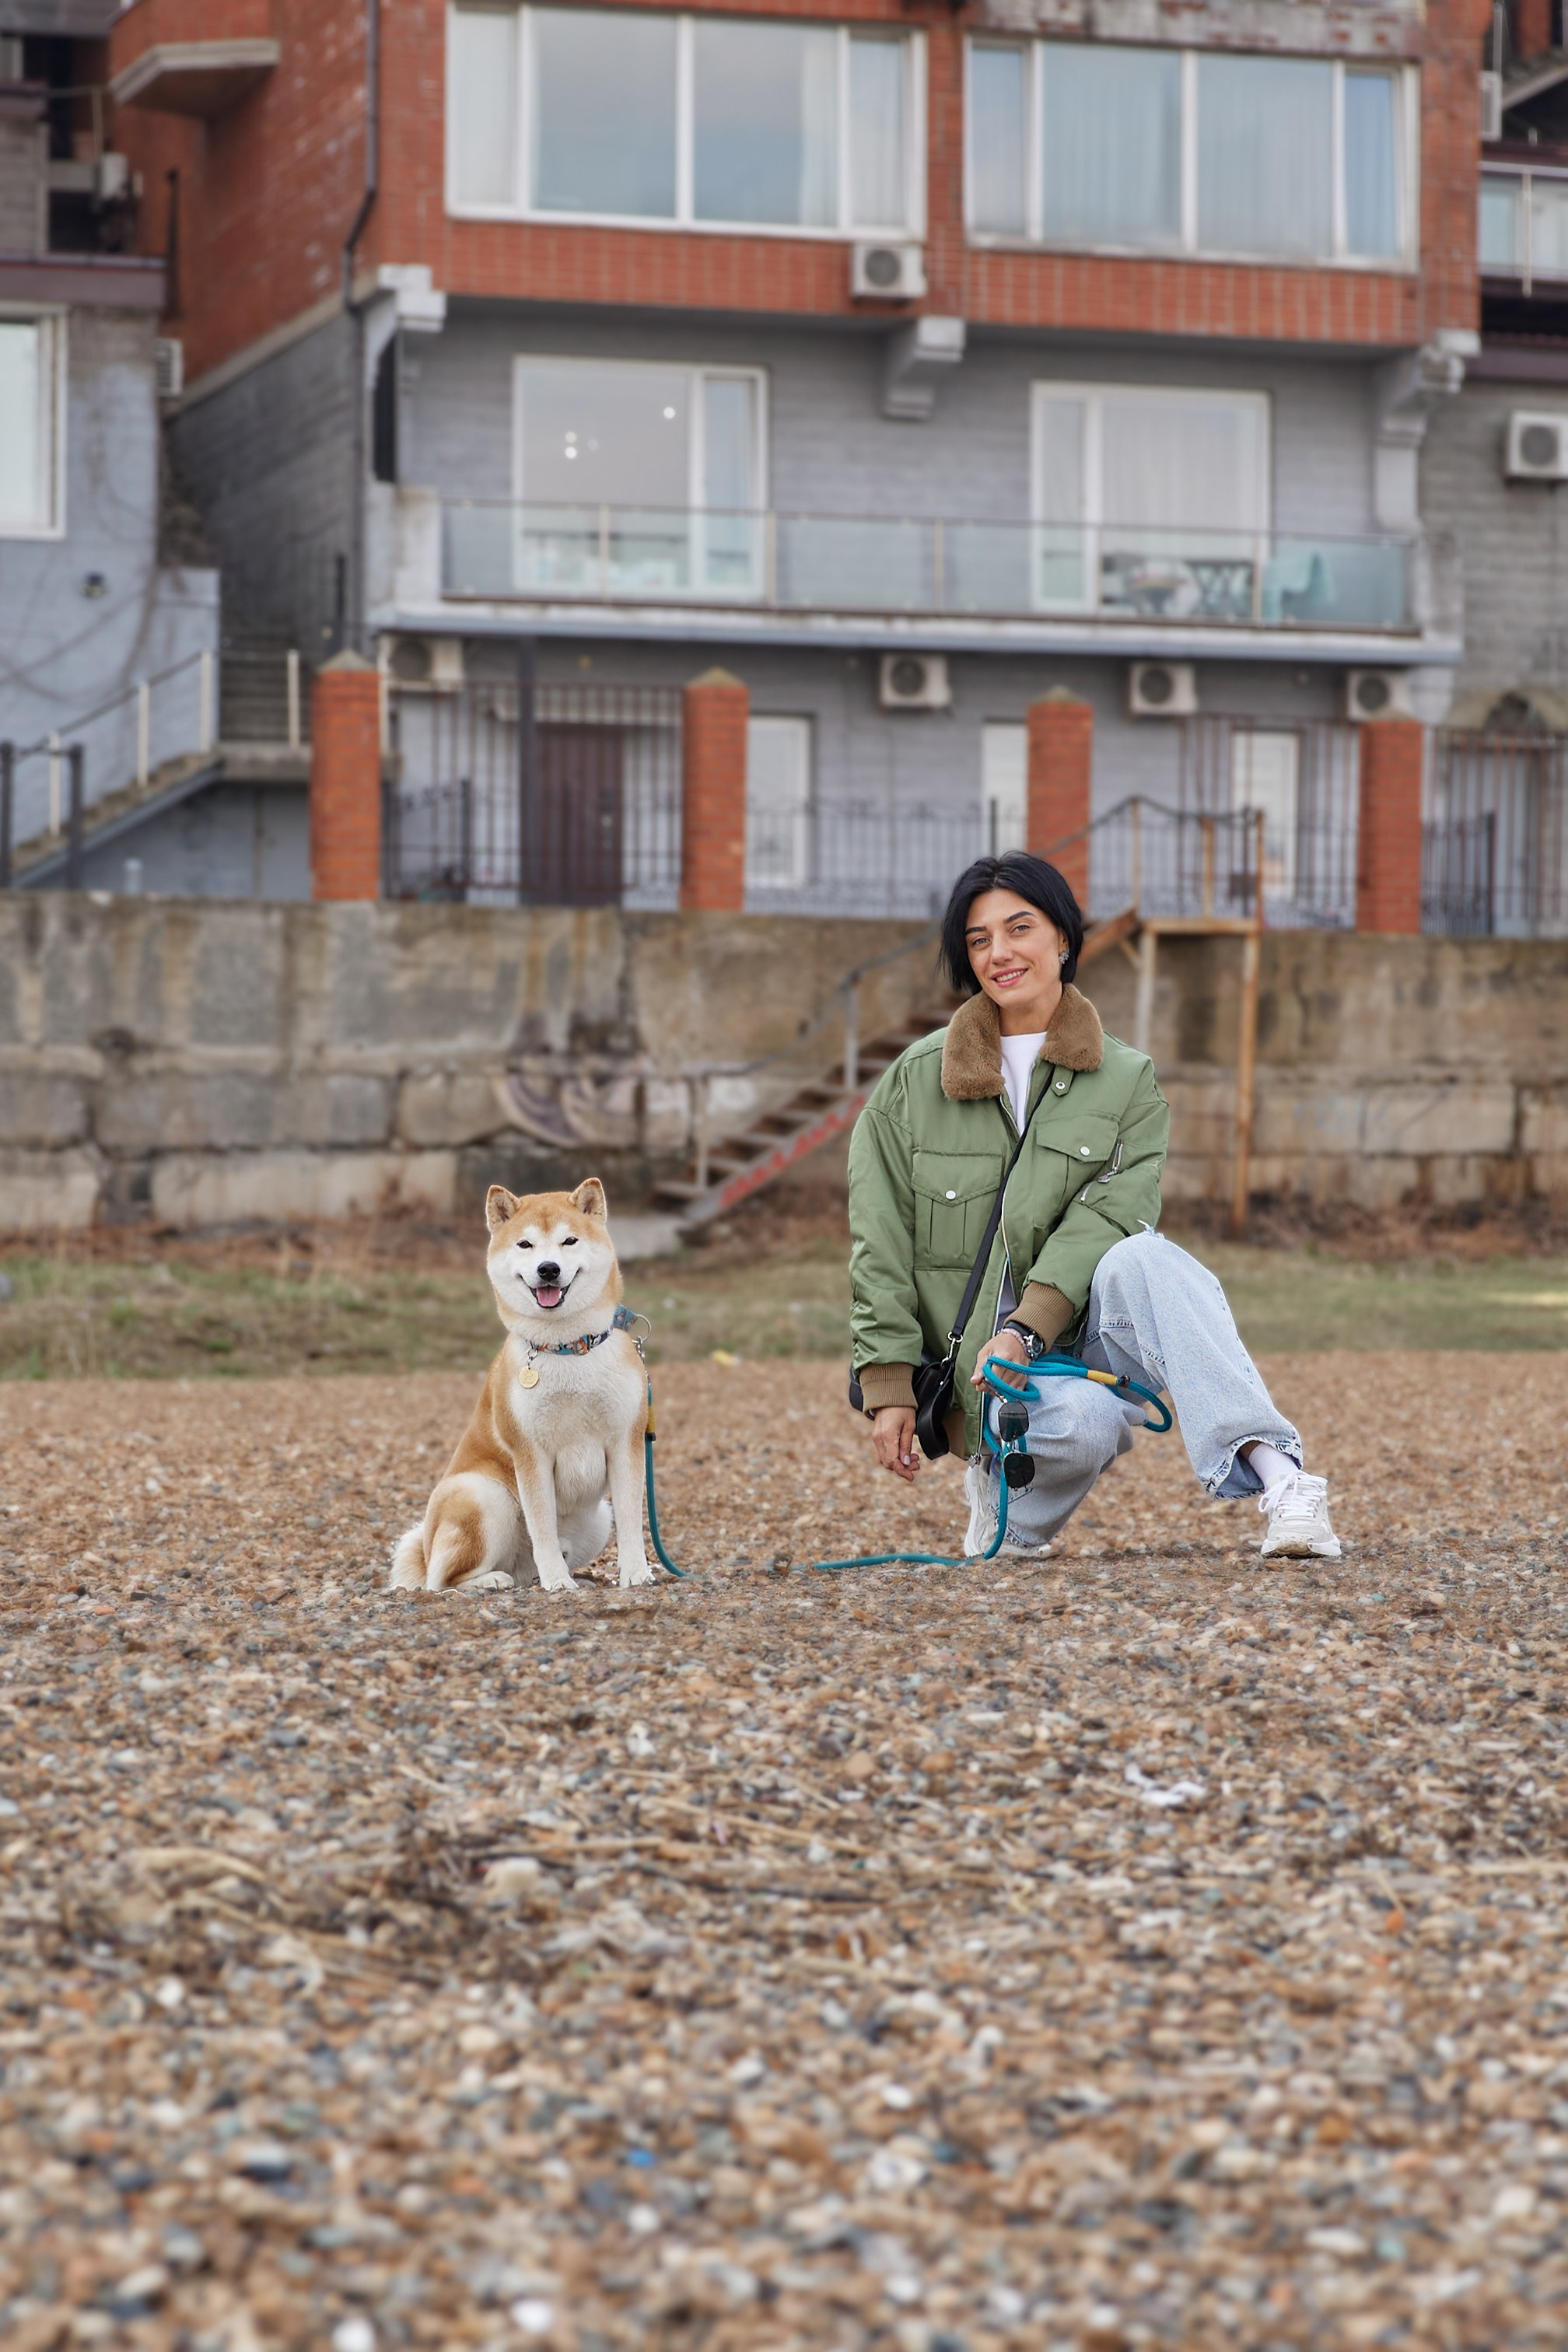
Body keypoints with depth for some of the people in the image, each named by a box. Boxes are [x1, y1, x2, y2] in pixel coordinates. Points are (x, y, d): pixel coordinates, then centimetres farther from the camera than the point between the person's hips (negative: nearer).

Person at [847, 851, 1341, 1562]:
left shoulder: (1128, 1082, 6)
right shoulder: (913, 1082, 7)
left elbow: (1108, 1219, -8)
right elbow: (881, 1250, 4)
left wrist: (1028, 1329, -22)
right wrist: (890, 1390, -6)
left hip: (1084, 1335, 1)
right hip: (978, 1370, -1)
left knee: (1143, 1258, -33)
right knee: (1086, 1419, -35)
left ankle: (1276, 1475, -44)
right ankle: (1003, 1497, -2)